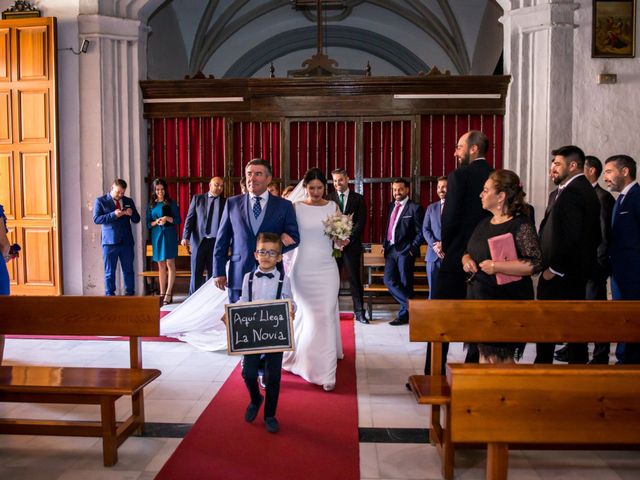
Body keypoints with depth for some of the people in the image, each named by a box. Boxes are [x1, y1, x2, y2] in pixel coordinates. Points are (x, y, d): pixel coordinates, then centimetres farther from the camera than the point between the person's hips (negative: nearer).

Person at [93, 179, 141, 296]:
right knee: (109, 272, 2)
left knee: (128, 270, 7)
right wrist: (113, 215, -20)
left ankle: (130, 294, 16)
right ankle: (109, 295, 10)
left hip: (126, 241, 3)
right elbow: (96, 219, -9)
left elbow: (136, 220, 15)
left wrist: (131, 214, -8)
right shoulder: (100, 201, 1)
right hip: (110, 242, -3)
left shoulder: (128, 201, 13)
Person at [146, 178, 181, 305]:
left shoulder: (171, 203, 1)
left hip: (169, 235, -3)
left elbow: (178, 220, -3)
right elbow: (148, 224, 8)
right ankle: (162, 293, 9)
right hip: (157, 236, 3)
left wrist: (167, 218, -19)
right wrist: (156, 222, -12)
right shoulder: (151, 205, 9)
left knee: (170, 263, -6)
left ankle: (169, 293, -5)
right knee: (161, 265, 6)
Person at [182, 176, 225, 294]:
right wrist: (186, 237, -7)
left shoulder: (225, 202, 9)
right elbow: (190, 218, 3)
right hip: (198, 240, 0)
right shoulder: (197, 199, 9)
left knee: (213, 274, 5)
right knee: (196, 273, 1)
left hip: (216, 242, 1)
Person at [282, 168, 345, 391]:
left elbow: (338, 241, 7)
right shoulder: (296, 207, 2)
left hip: (326, 270, 1)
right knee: (310, 316, 1)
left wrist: (342, 241, -15)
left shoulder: (333, 207, 5)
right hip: (302, 269, -1)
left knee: (326, 317, -1)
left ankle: (326, 371, 7)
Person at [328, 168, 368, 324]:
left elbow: (361, 222, -1)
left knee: (355, 279, 2)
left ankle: (359, 312, 8)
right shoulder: (328, 198, 8)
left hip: (352, 245, -1)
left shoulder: (358, 199, 6)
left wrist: (348, 238, -12)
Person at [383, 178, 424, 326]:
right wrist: (385, 244, 11)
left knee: (405, 284, 1)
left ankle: (404, 314, 12)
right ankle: (411, 305, 13)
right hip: (391, 249, 7)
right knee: (389, 280, 0)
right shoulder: (391, 206, 15)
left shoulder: (414, 208, -6)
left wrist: (412, 249, -14)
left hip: (405, 251, -6)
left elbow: (420, 232, -8)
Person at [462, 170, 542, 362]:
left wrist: (497, 266, -24)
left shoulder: (521, 225, -12)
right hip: (479, 298, 8)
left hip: (507, 304, -7)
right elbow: (469, 252, 22)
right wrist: (467, 260, -1)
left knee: (501, 359, 2)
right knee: (485, 356, 15)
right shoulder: (484, 223, 13)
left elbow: (535, 263, -21)